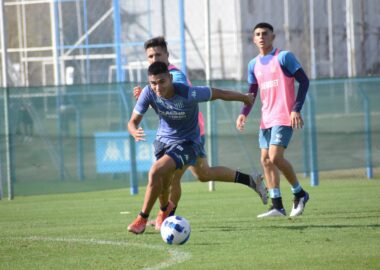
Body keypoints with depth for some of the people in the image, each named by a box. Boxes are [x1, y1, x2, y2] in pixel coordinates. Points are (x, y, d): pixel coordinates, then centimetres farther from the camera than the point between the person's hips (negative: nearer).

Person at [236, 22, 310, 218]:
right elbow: (252, 92, 21)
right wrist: (244, 113, 4)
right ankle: (277, 206, 5)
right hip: (266, 119, 7)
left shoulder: (283, 57, -5)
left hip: (283, 117, -7)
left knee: (275, 157, -18)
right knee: (265, 160, 2)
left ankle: (299, 194, 1)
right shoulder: (254, 65, 13)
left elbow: (304, 81, -7)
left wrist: (296, 109, -15)